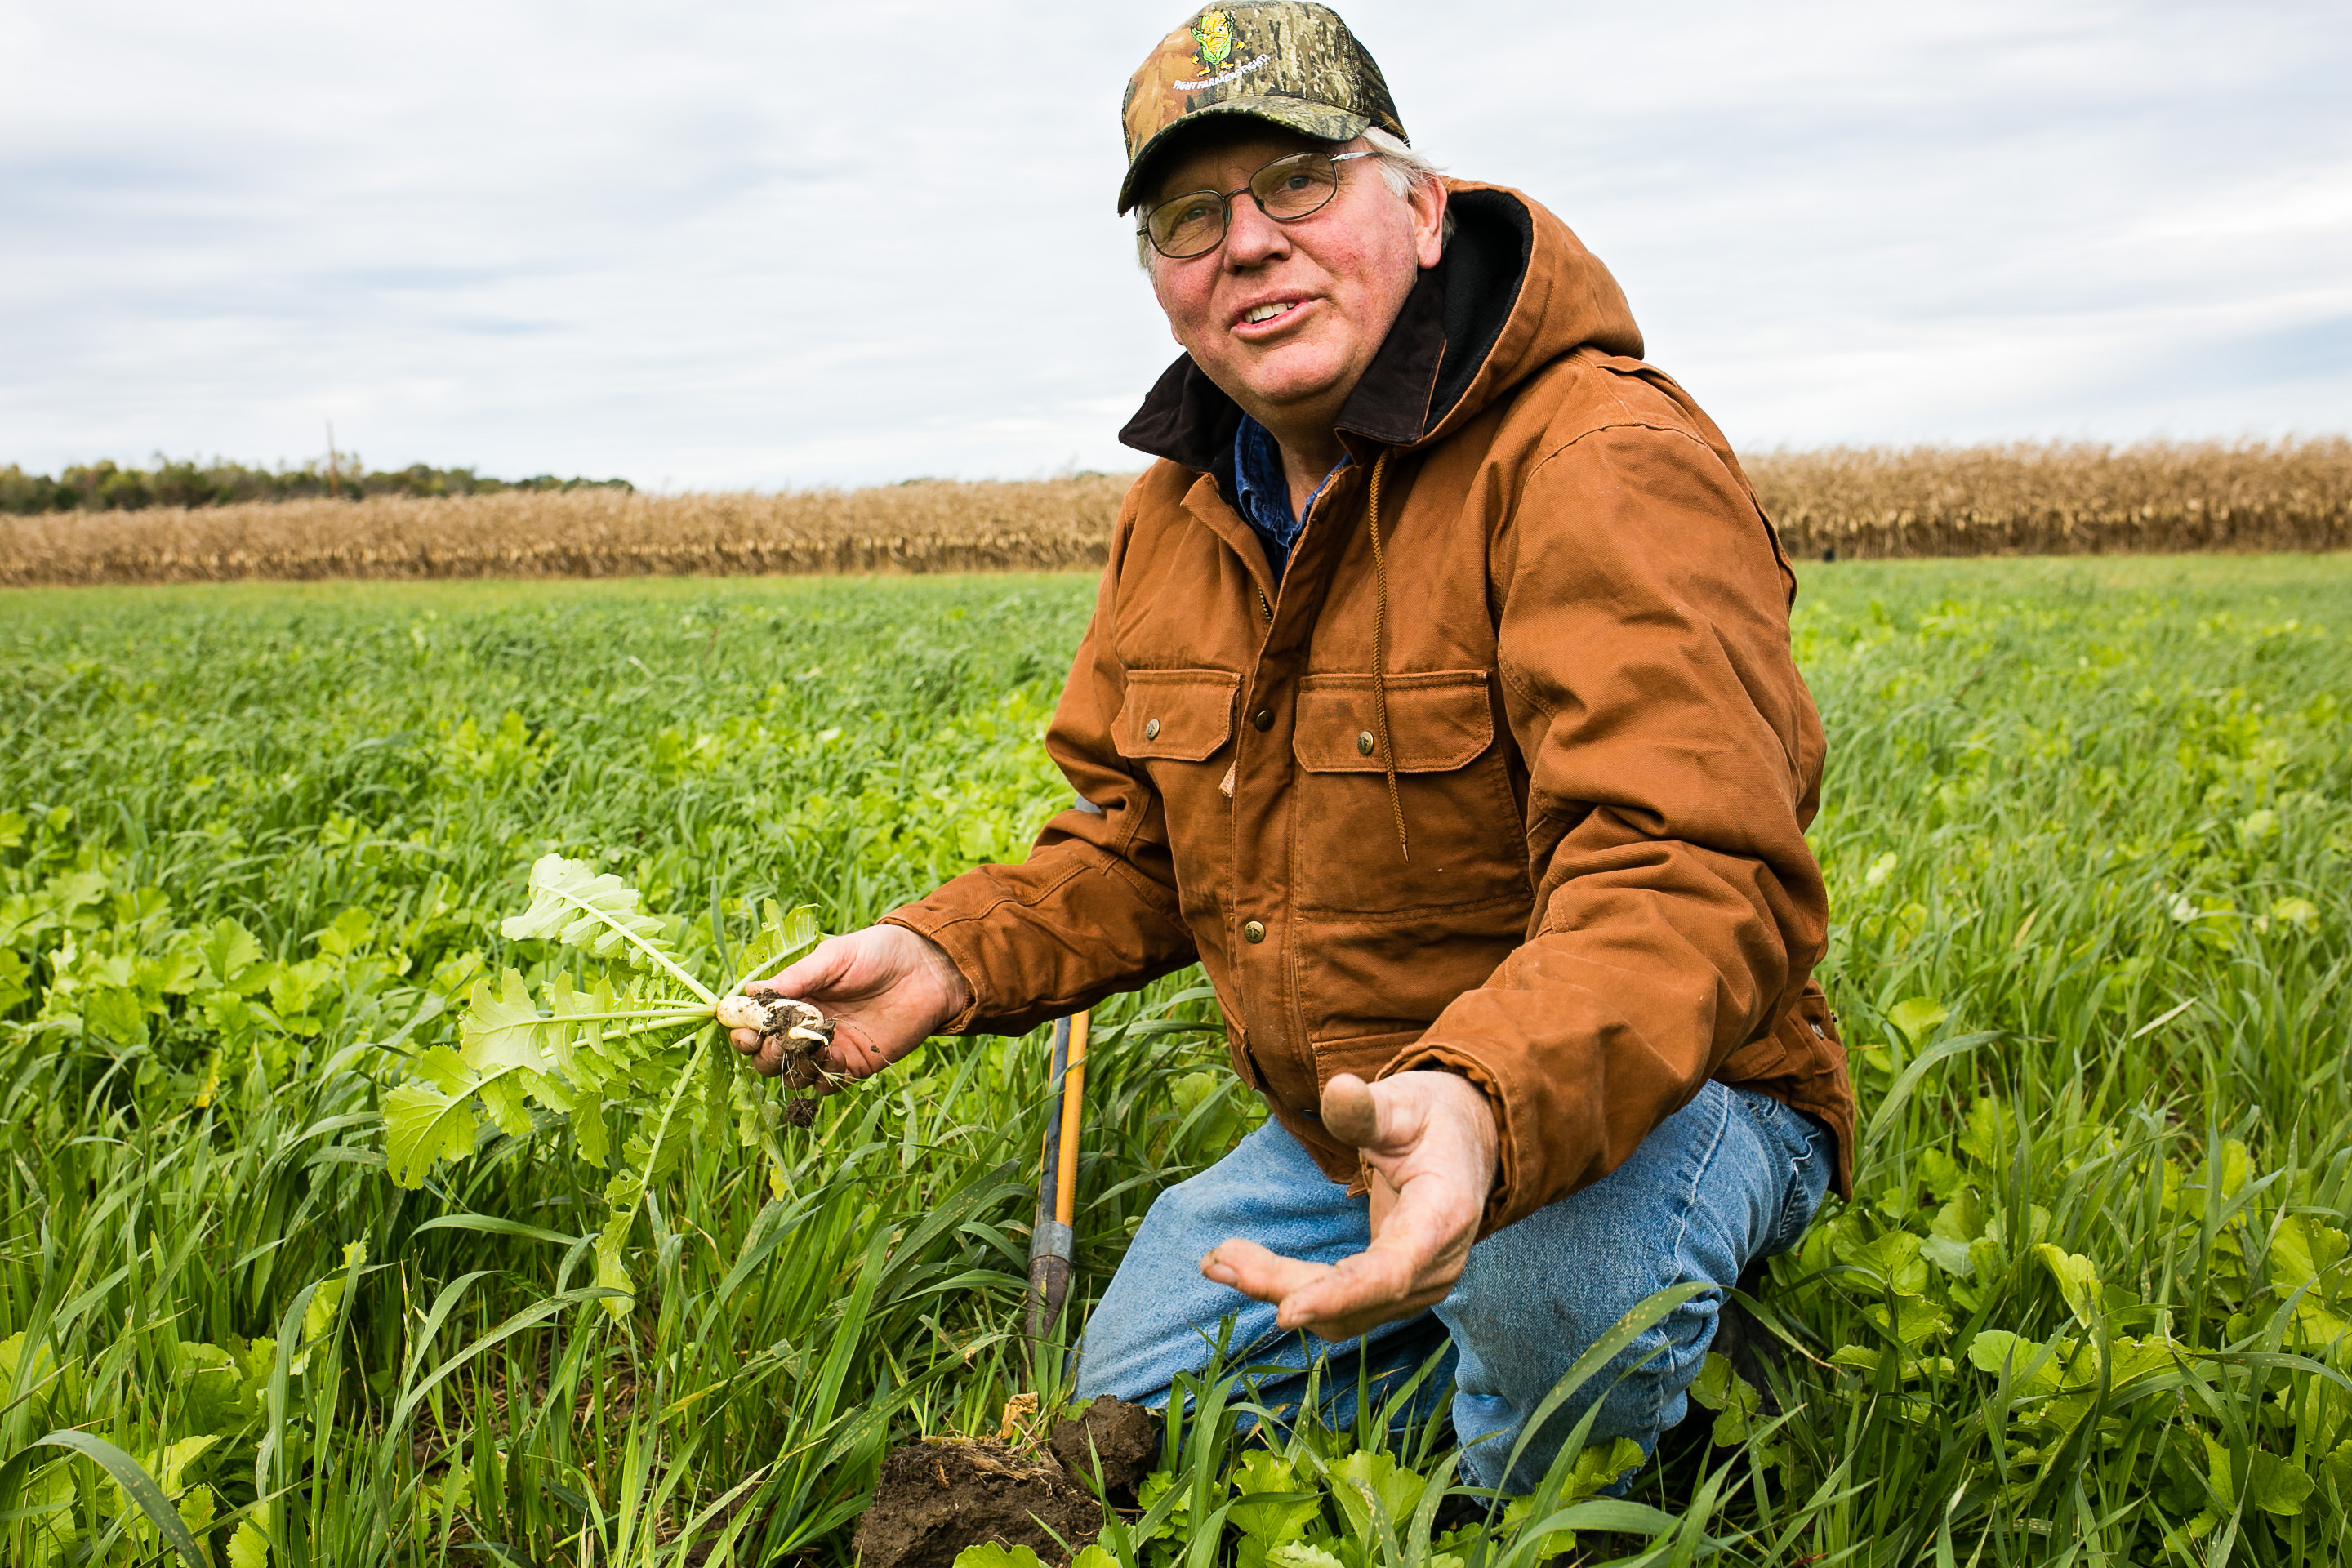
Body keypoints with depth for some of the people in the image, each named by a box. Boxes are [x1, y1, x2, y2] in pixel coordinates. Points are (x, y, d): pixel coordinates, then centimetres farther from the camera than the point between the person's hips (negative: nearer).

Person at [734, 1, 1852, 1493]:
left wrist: (1487, 1105, -55)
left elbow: (1692, 879, -36)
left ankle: (1531, 1520, -3)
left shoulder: (1606, 469, -24)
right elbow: (1133, 850, 11)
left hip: (1642, 1101, -6)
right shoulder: (1179, 514, 4)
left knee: (1555, 1250, -38)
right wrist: (953, 954, -9)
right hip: (1340, 1131, 7)